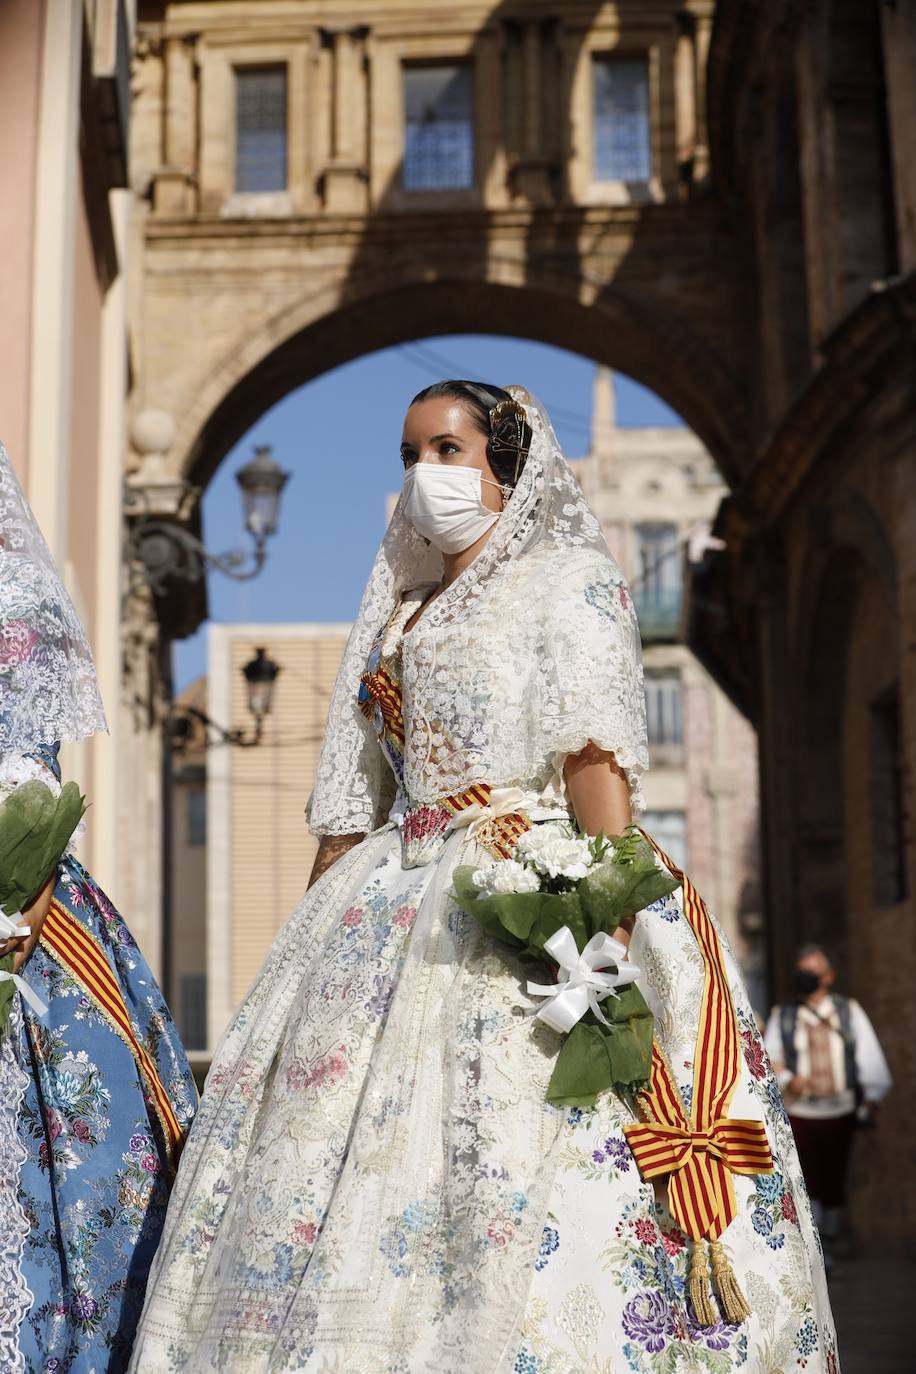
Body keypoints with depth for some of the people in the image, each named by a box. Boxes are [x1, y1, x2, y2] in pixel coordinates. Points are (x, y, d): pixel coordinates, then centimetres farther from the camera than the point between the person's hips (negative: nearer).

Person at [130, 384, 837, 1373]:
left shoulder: (567, 580, 4)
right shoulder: (398, 615, 23)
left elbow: (597, 756, -10)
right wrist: (321, 924, 12)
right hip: (392, 912, 7)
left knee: (516, 1153, -16)